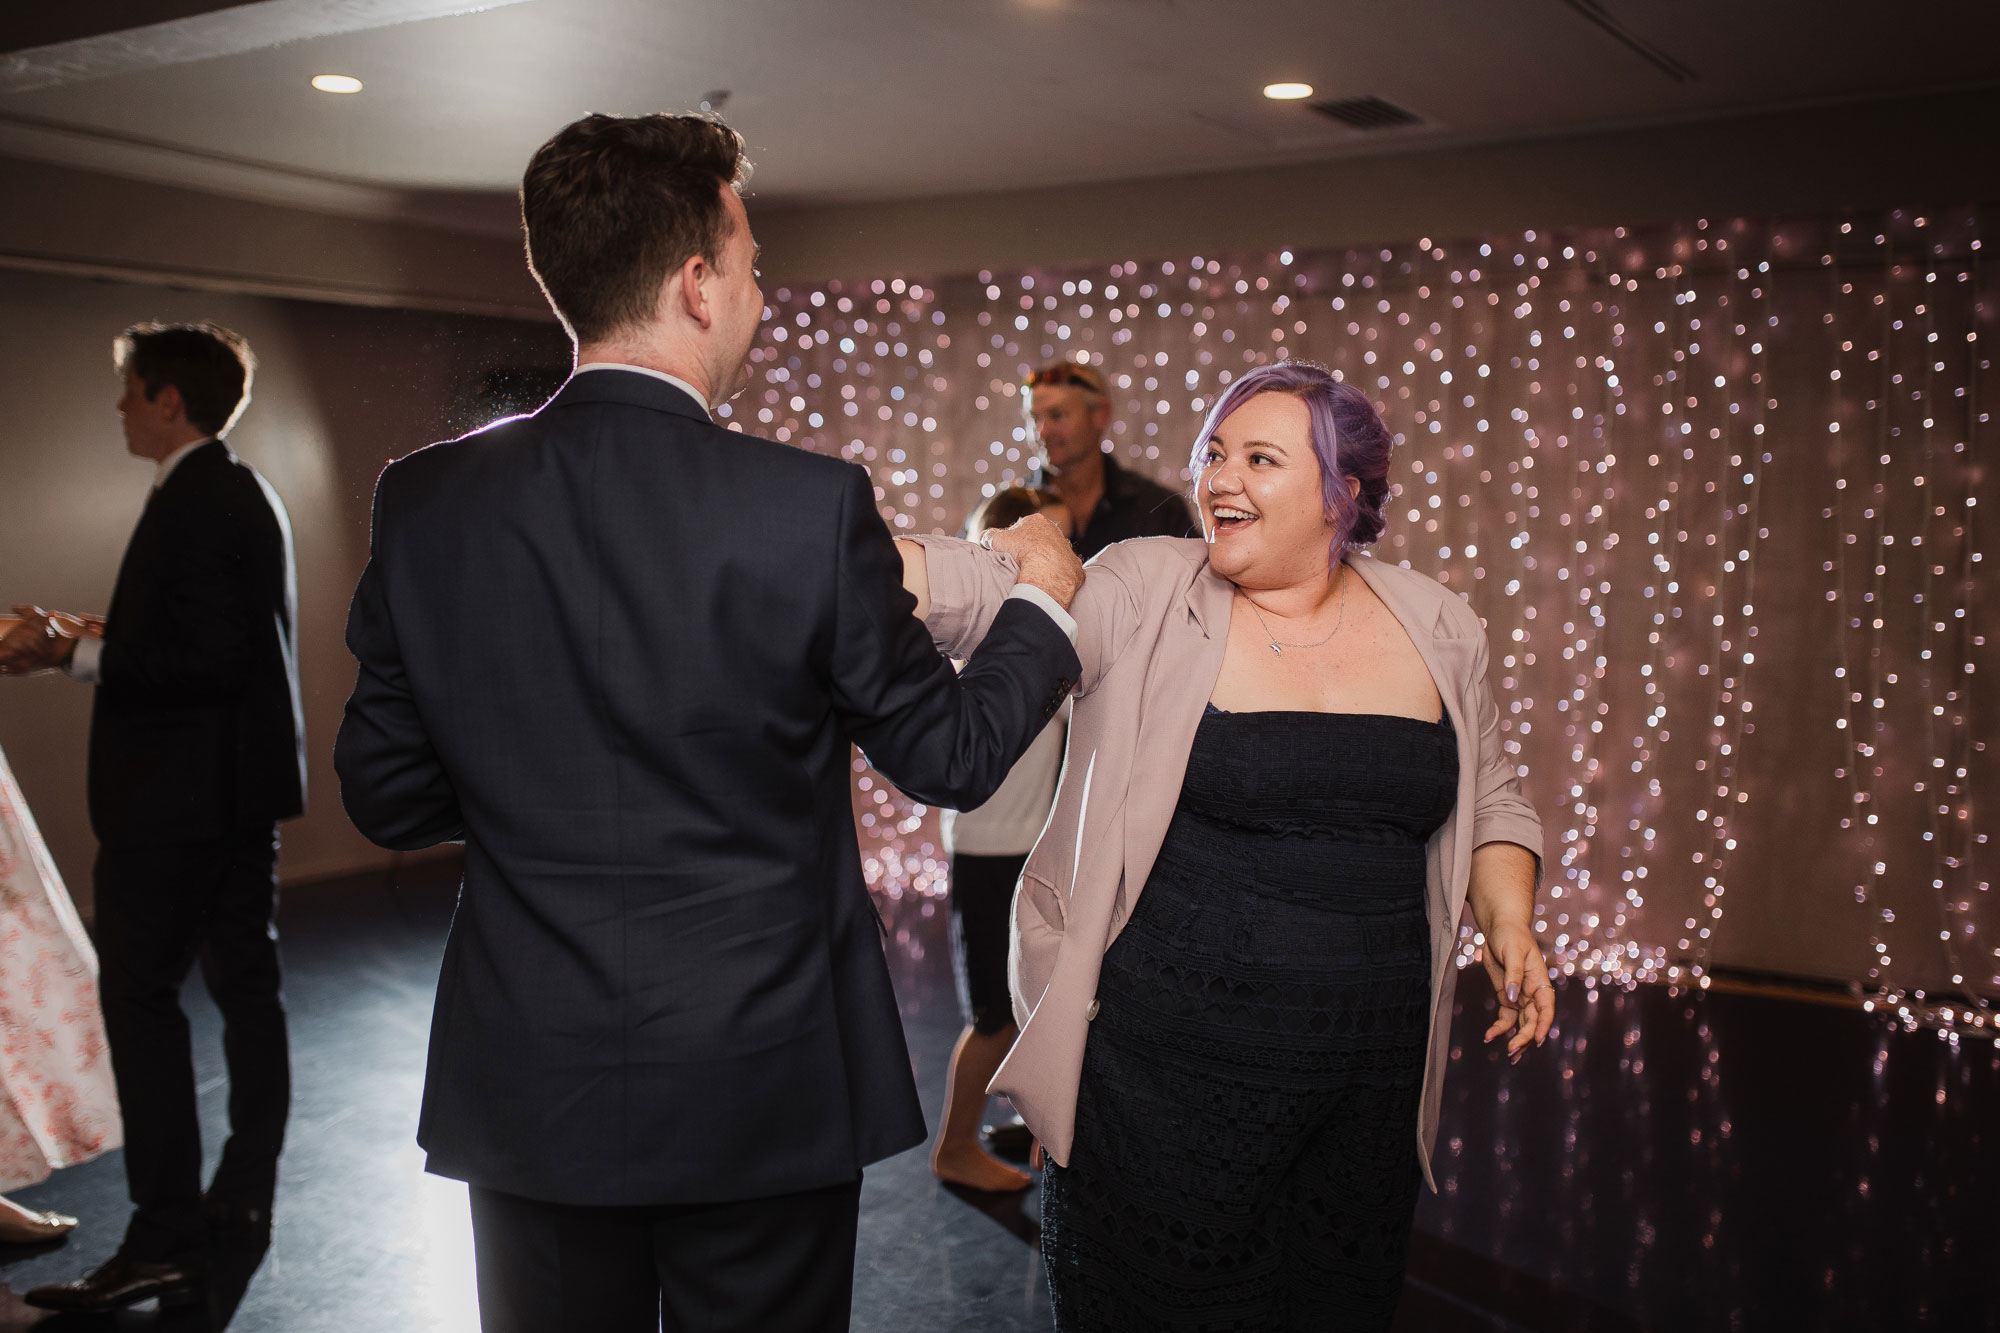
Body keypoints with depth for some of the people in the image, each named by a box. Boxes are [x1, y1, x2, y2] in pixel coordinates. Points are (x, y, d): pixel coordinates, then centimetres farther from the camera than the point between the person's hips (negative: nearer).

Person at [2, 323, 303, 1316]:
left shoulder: (190, 505, -16)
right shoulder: (248, 494, 15)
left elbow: (200, 659, -23)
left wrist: (80, 656, -14)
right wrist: (101, 645, 11)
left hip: (178, 791, -10)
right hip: (245, 785, 10)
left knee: (141, 995, -5)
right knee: (245, 985, 13)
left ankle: (166, 1240, -1)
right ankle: (242, 1204, 25)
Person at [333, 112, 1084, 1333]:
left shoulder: (424, 501, -7)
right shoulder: (814, 507, -16)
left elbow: (386, 796, 1)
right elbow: (951, 758, -5)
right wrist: (1041, 602, 13)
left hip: (530, 1090, 3)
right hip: (765, 1092, -2)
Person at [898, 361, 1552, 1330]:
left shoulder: (1436, 630, 7)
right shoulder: (1146, 596, -5)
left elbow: (1486, 796, 18)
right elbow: (991, 593, -20)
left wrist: (1509, 923, 3)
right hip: (1167, 1063, -4)